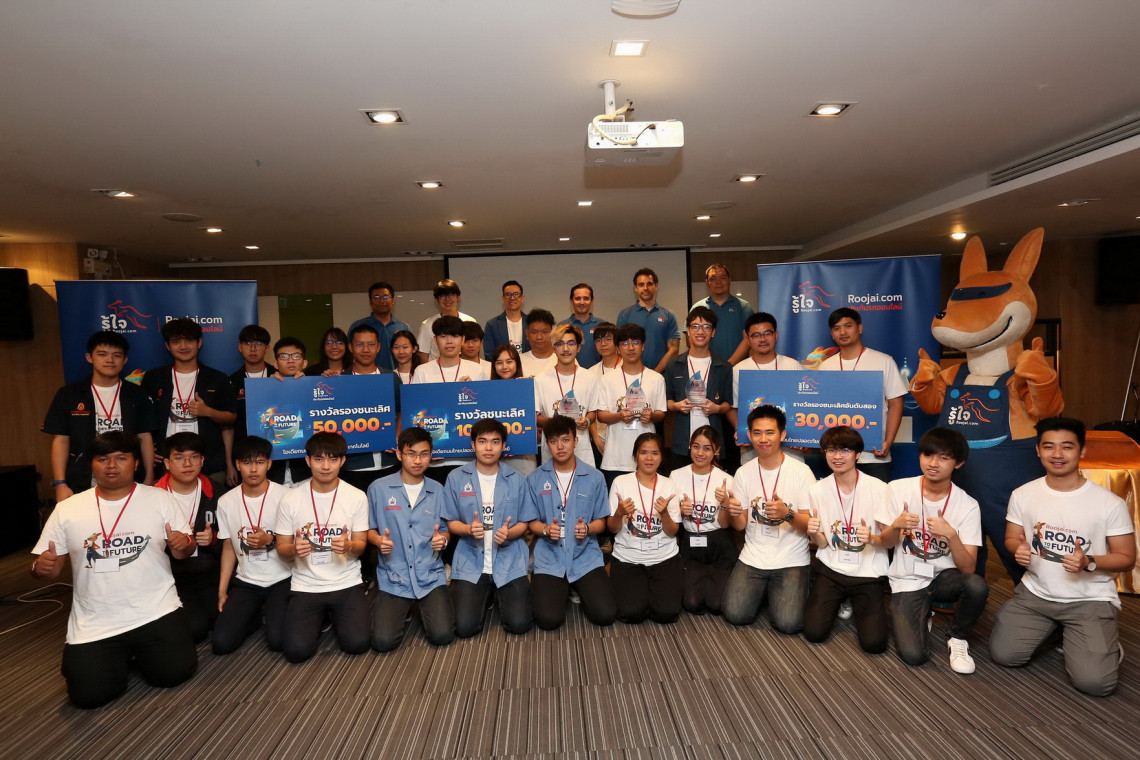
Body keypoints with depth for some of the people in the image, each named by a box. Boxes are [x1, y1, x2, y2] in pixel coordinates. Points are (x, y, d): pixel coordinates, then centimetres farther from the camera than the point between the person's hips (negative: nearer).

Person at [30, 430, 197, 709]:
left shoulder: (159, 498, 0)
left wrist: (182, 545, -21)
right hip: (93, 624, 1)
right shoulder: (67, 509, 2)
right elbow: (49, 567, 6)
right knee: (89, 694, -12)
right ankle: (118, 657, 22)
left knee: (175, 672, -13)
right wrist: (41, 568, -18)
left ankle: (137, 652, 20)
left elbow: (182, 551, 3)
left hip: (155, 612, -1)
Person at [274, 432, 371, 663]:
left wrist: (349, 546, -25)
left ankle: (335, 616, 17)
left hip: (347, 583, 0)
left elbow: (360, 545, 0)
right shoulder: (290, 499, -5)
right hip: (305, 586, 1)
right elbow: (282, 549, 2)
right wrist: (294, 550, -23)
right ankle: (319, 618, 17)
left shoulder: (357, 497, -6)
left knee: (358, 643, -18)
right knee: (297, 650, -18)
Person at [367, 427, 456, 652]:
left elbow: (445, 530, 10)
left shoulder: (437, 490, 3)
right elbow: (369, 529, 6)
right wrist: (379, 541, -16)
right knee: (383, 641, -14)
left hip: (430, 575, 1)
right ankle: (404, 610, 20)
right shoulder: (378, 488, -3)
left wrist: (442, 539, -13)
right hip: (393, 577, -1)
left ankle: (424, 607, 20)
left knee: (442, 635, -14)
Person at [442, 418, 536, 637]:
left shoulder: (516, 480, 1)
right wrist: (469, 529, -18)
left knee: (519, 624, -12)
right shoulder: (456, 478, -1)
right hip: (471, 561, 0)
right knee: (464, 628, -12)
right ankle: (485, 596, 22)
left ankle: (501, 594, 23)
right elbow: (452, 523, 4)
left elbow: (523, 523, 6)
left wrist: (508, 533, -17)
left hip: (509, 561, 0)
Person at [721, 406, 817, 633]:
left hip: (792, 560, -2)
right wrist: (733, 512, -20)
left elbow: (811, 525, -9)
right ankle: (764, 591, 19)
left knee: (788, 623, -18)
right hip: (752, 558, 3)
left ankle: (781, 592, 15)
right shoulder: (743, 472, 0)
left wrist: (787, 514, -30)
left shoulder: (801, 471, -10)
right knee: (735, 614, -12)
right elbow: (740, 525, 4)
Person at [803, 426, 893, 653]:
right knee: (814, 632, -11)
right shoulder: (817, 490, -4)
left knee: (873, 642, -13)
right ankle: (838, 603, 22)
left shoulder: (879, 489, -11)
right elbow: (822, 543, 2)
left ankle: (857, 606, 19)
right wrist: (813, 534, -22)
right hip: (830, 568, 2)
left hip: (868, 573, -1)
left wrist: (872, 539, -29)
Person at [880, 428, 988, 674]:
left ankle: (958, 639, -2)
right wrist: (897, 526, -24)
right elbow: (886, 543, -2)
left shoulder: (967, 505, -11)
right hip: (907, 581, -1)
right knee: (913, 655, -18)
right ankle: (921, 615, 18)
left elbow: (967, 567, -16)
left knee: (977, 585, -34)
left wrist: (951, 534, -34)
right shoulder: (898, 489, -10)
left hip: (944, 577, 1)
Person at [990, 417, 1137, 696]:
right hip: (1035, 593, 3)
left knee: (1094, 682, -18)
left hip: (1091, 600, -3)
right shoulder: (1022, 495, -4)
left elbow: (1127, 559, -6)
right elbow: (1011, 539, 7)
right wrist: (1018, 549, -18)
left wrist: (1089, 563, -26)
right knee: (1003, 655, -6)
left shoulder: (1110, 503, -12)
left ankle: (1108, 645, 19)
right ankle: (1051, 628, 23)